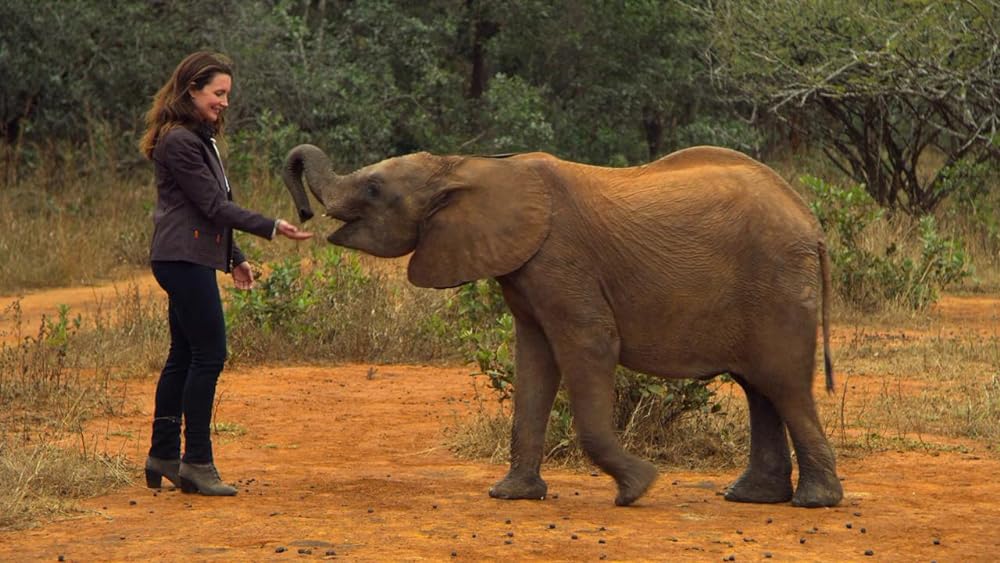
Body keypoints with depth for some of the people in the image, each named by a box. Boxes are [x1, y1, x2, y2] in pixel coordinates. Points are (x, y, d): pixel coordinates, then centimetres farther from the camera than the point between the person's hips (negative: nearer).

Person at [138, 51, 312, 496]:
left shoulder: (199, 138, 18)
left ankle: (163, 456, 15)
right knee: (209, 355, -9)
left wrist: (234, 258, 23)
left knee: (183, 356, 11)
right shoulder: (178, 142, -14)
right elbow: (213, 205, -16)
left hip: (191, 260, 10)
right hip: (185, 259, -10)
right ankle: (197, 463, -5)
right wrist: (272, 227, -16)